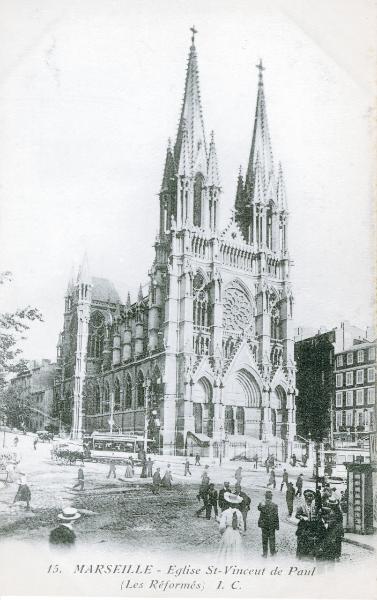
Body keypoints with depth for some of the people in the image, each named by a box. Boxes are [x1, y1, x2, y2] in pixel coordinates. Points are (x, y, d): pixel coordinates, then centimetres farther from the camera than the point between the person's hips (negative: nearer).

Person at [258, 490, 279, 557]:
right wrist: (277, 526, -1)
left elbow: (259, 509, 6)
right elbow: (276, 516, -10)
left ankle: (265, 554, 17)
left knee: (264, 539, 11)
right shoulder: (274, 505, -15)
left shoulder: (262, 504, -16)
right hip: (272, 525, 0)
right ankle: (272, 552, 29)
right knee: (272, 538, 17)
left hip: (264, 524, 0)